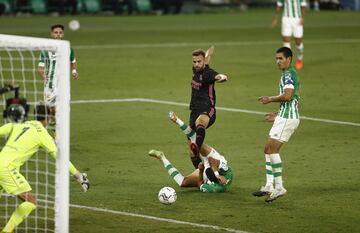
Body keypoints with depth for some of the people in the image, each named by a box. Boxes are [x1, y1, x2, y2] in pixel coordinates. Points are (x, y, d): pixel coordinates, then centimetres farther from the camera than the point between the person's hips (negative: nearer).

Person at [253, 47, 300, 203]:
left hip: (287, 118, -11)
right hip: (286, 117, 11)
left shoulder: (288, 74, -11)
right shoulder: (292, 75, 21)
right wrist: (278, 115, 25)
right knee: (269, 149, 10)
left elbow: (287, 96, -25)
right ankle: (269, 186, 9)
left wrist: (270, 99, -10)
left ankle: (279, 187, -13)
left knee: (272, 149, -13)